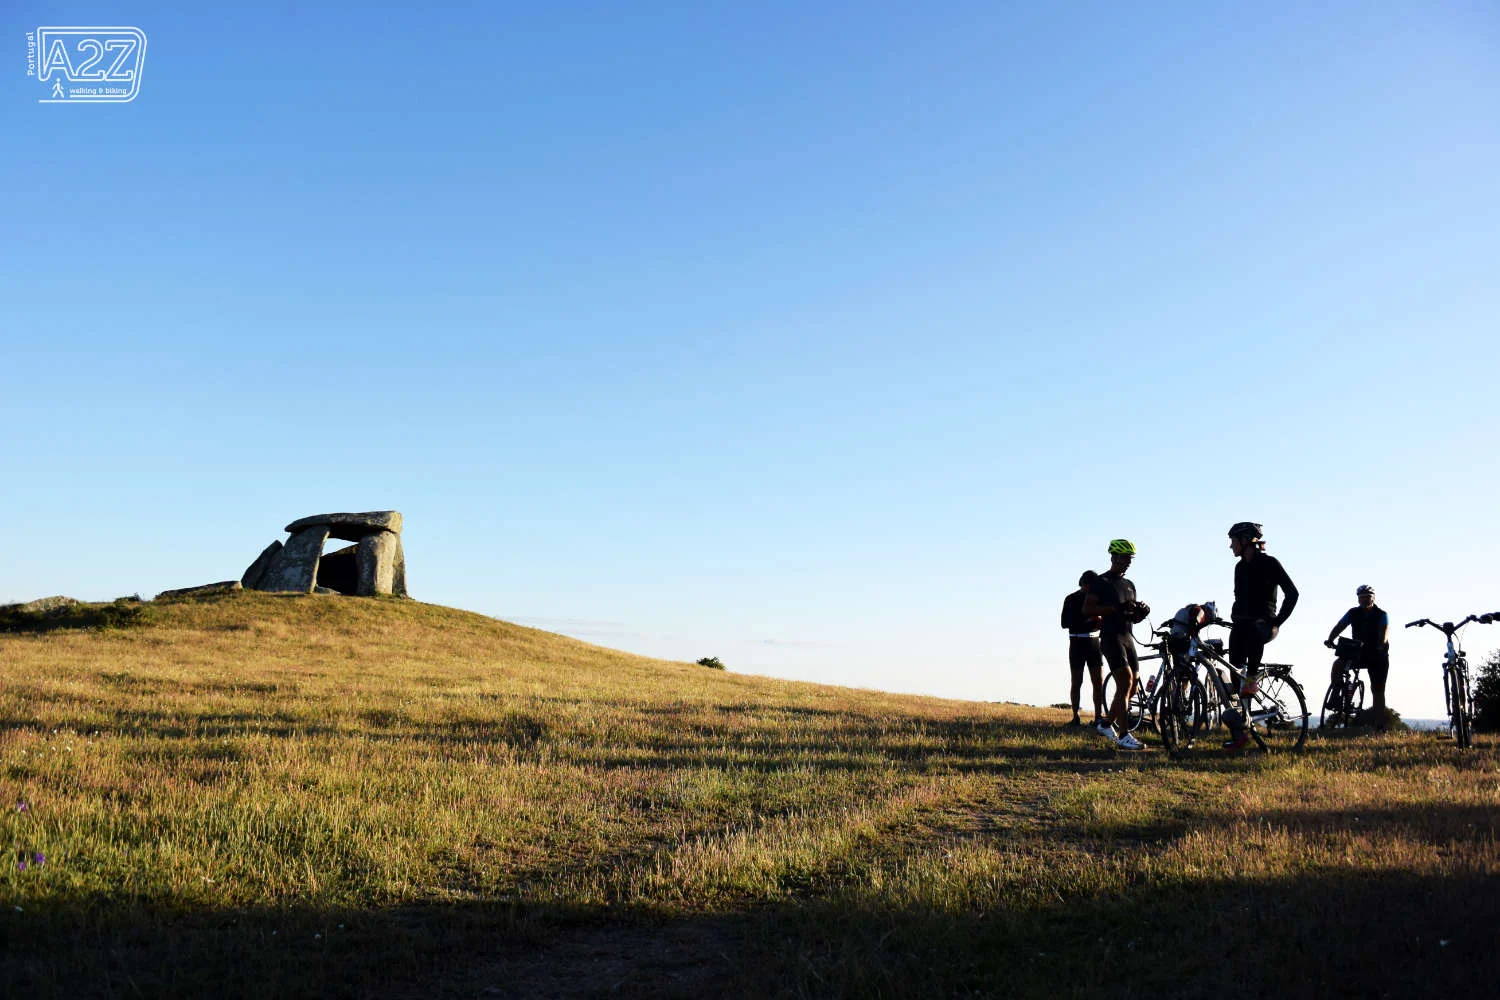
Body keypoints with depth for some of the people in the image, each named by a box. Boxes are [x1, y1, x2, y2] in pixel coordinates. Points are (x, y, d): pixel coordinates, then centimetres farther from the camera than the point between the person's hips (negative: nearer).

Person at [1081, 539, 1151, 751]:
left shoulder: (1129, 585, 20)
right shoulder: (1101, 582, -3)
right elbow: (1087, 609, -12)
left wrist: (1141, 612, 1)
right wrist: (1116, 608, -20)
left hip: (1127, 637, 8)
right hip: (1111, 637, -8)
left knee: (1131, 686, 6)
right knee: (1125, 681, -19)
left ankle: (1107, 724, 24)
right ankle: (1123, 735, -20)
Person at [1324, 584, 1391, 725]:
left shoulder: (1382, 615, -10)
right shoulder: (1353, 613, -1)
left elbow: (1384, 636, -23)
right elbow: (1339, 627, -11)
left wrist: (1380, 645, -44)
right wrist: (1330, 639, -30)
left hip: (1378, 657, -2)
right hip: (1358, 653, 3)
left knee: (1378, 692, -2)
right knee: (1338, 664, -26)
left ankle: (1380, 726, 3)